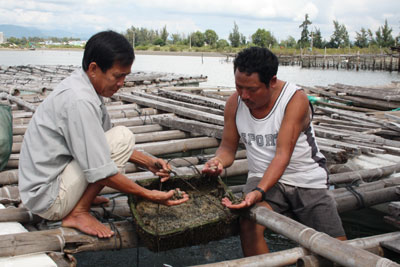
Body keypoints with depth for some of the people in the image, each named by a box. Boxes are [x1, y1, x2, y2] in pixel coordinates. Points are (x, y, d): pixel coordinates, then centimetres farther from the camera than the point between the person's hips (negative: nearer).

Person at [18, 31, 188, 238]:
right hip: (47, 198, -10)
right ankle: (78, 213, -10)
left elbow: (100, 144, 14)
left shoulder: (83, 88, 5)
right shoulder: (79, 100, -25)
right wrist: (150, 195, -18)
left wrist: (149, 162, 5)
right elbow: (100, 172, -26)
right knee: (123, 137, -18)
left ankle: (80, 199, 10)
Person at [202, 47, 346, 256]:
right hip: (263, 178, 2)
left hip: (307, 181, -2)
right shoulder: (235, 102, -4)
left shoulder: (296, 99, -18)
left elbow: (283, 154, -27)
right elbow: (228, 146, 4)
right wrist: (219, 161, -20)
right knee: (249, 226, -29)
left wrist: (259, 192, -40)